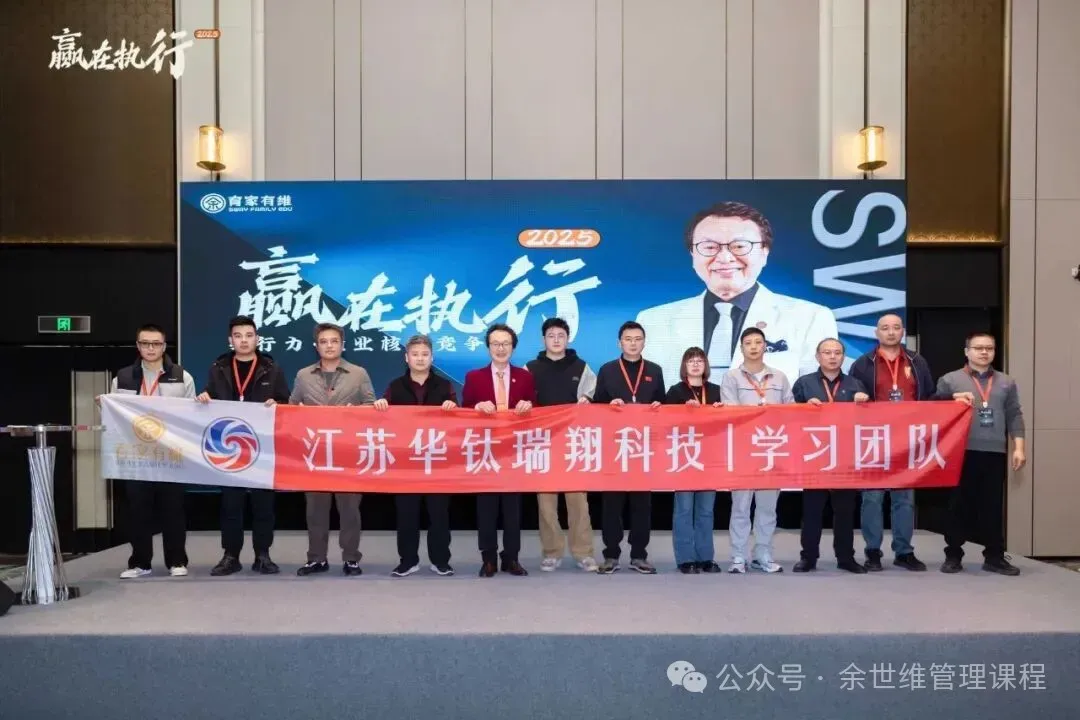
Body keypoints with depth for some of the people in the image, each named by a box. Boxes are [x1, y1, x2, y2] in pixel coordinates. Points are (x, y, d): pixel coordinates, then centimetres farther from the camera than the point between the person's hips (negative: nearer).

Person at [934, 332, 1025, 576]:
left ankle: (994, 556, 15)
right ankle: (953, 555, 11)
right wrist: (954, 399, -13)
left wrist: (1018, 447, 2)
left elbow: (1015, 416, 10)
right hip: (961, 452, -2)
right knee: (959, 505, 3)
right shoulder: (950, 380, 5)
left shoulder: (1006, 382, 14)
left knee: (993, 506, 6)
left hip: (995, 453, 2)